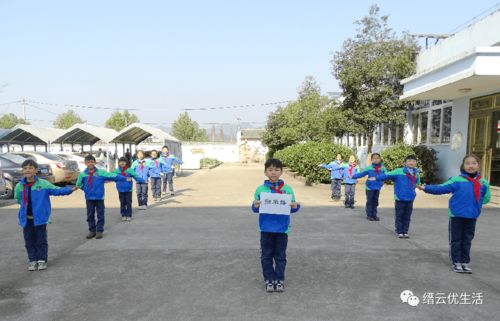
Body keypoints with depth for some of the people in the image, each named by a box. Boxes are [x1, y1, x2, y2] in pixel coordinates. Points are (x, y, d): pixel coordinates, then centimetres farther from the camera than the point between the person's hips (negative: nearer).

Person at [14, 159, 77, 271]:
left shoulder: (43, 184, -9)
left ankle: (42, 260, 21)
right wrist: (25, 205, 6)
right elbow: (18, 199, 16)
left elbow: (57, 190, -10)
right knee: (29, 241, 11)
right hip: (26, 218, 3)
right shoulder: (19, 186, -1)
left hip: (40, 218, -3)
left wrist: (70, 189, -20)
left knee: (41, 240, 8)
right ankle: (32, 260, 24)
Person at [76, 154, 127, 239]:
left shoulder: (101, 172, -7)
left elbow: (113, 176, -10)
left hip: (99, 197, -2)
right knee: (90, 215, 11)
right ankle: (92, 231, 23)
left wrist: (125, 179, -14)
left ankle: (99, 231, 15)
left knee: (100, 215, 4)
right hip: (89, 198, 2)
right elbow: (79, 184, 16)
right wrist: (86, 189, 5)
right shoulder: (82, 174, 1)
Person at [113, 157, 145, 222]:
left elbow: (136, 176, -12)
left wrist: (142, 181, -24)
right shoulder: (117, 171, 2)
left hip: (128, 189, -2)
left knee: (128, 202, 3)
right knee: (122, 203, 9)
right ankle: (123, 215, 20)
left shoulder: (130, 170, -7)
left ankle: (129, 216, 12)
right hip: (121, 190, 2)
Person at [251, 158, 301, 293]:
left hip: (282, 229, 0)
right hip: (266, 229, 0)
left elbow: (292, 208, 3)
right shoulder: (260, 189, -2)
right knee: (266, 256, 9)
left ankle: (279, 279, 25)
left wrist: (295, 206, -18)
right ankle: (269, 279, 23)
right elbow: (255, 209, 2)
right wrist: (255, 206, -19)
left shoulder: (287, 189, -2)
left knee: (280, 256, 11)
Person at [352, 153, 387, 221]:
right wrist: (353, 176, -11)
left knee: (375, 201, 10)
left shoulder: (383, 168, 2)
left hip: (377, 187, 3)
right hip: (370, 187, -3)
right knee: (369, 201, 2)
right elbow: (361, 173, -5)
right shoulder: (369, 168, -6)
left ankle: (374, 215, 20)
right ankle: (369, 215, 10)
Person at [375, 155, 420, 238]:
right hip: (400, 198, -4)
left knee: (407, 216, 10)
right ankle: (399, 232, 13)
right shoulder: (399, 171, -10)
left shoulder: (417, 174, 6)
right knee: (399, 216, 3)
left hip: (410, 199, 4)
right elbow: (387, 175, -14)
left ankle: (405, 232, 20)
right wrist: (376, 178, -19)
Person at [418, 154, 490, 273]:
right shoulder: (457, 180, -9)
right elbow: (441, 188, -14)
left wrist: (475, 203, 1)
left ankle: (465, 262, 26)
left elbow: (486, 199, 12)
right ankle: (456, 262, 18)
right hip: (456, 215, -3)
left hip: (472, 216, 3)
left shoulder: (483, 182, 0)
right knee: (456, 240, 7)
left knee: (467, 240, 13)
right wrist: (426, 188, -23)